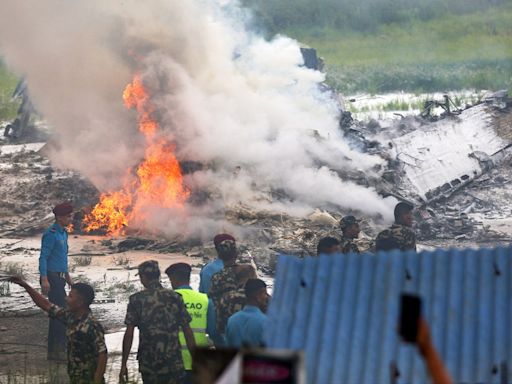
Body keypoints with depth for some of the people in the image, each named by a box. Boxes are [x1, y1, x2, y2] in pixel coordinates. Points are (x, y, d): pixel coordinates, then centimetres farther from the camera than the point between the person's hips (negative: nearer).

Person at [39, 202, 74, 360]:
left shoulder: (63, 233, 16)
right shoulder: (51, 234, -14)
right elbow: (43, 258, -18)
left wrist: (67, 276, 29)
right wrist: (44, 279, -25)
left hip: (59, 278, 10)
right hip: (52, 278, -10)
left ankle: (54, 351, 12)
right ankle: (59, 349, -9)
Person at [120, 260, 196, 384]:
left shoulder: (136, 300, -2)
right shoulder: (175, 298, 2)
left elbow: (129, 334, -6)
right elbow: (187, 331, 2)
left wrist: (123, 365, -1)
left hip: (148, 363, -1)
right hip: (174, 363, 1)